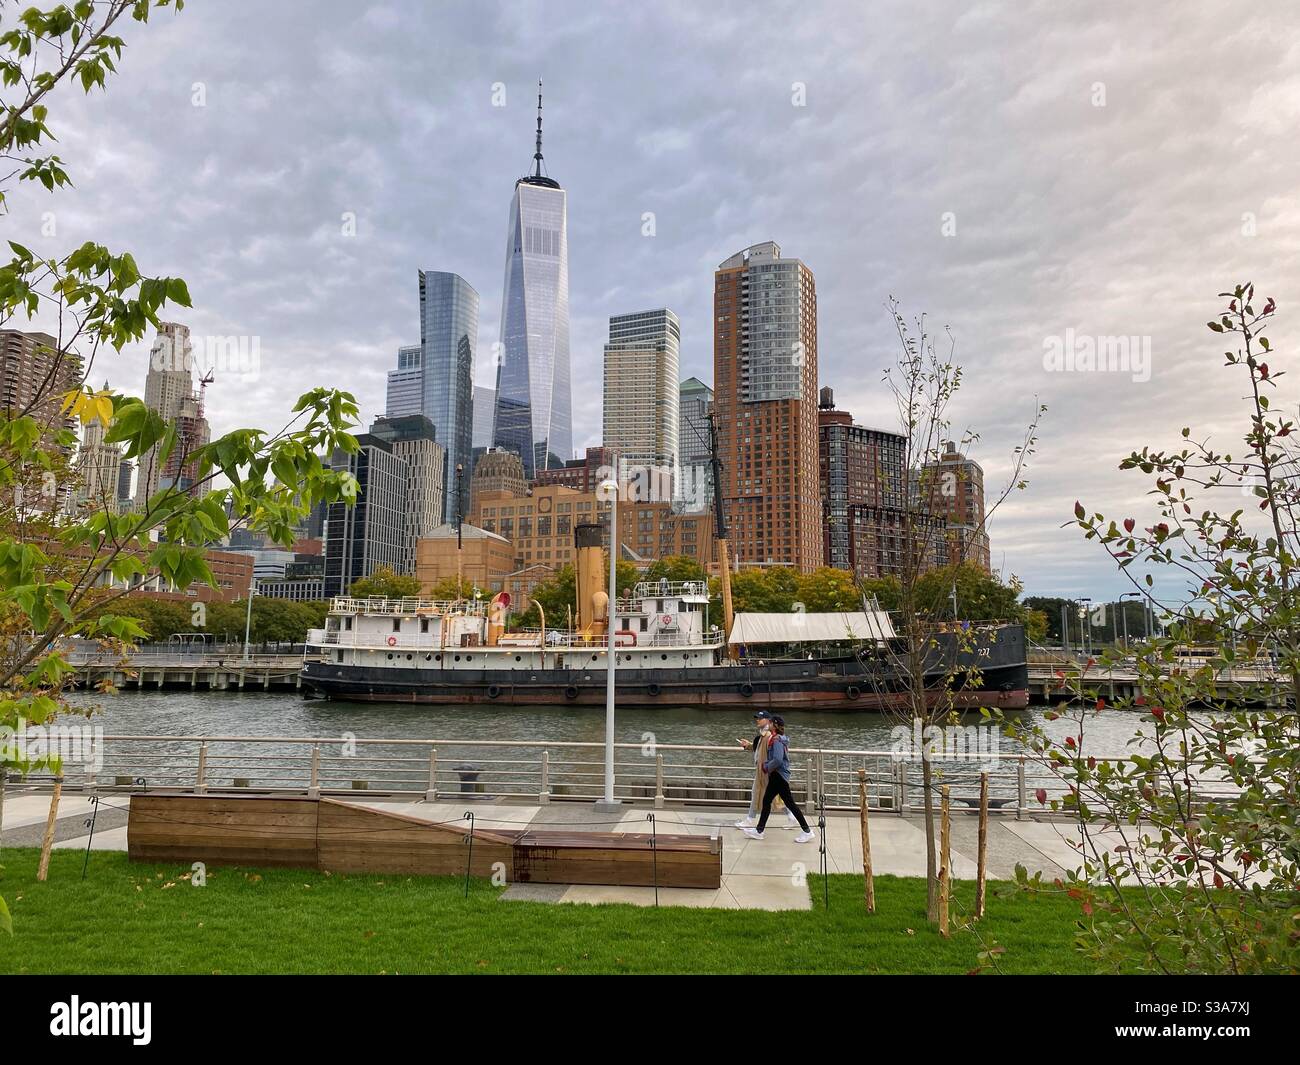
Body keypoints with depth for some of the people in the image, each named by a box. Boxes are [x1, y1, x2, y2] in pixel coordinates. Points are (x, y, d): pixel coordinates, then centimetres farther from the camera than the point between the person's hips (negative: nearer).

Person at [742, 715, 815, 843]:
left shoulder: (777, 740, -19)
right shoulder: (781, 739, 11)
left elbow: (777, 760, -29)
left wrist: (767, 767, -14)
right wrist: (766, 765, 6)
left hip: (779, 776, -10)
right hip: (776, 776, 10)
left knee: (790, 803, -4)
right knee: (766, 801, 13)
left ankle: (807, 831, 3)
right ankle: (759, 831, 19)